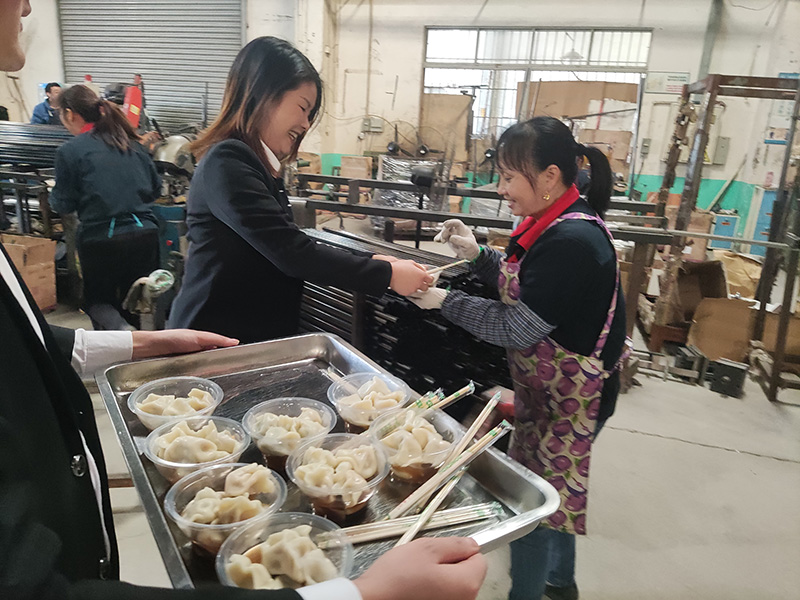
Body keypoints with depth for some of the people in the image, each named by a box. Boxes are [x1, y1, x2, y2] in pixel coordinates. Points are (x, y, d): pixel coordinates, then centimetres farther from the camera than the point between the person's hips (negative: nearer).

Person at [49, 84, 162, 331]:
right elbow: (155, 189, 13)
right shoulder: (131, 142, 8)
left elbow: (64, 204, 0)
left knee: (98, 300, 16)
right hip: (145, 233, 4)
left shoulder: (69, 151, -5)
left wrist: (53, 194, 21)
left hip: (101, 238, -4)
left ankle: (120, 330, -11)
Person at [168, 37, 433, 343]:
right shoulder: (227, 163, -17)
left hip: (256, 335, 9)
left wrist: (372, 261, 0)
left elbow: (288, 247, 9)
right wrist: (386, 274, -17)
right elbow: (292, 253, -23)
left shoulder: (260, 165, 12)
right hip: (216, 342, -8)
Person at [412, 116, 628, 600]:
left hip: (568, 396, -10)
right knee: (553, 489, 25)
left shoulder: (572, 242, -28)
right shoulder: (555, 223, 2)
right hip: (547, 386, 10)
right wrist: (477, 253, -1)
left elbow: (517, 329, -25)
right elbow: (523, 291, 11)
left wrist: (446, 301, -18)